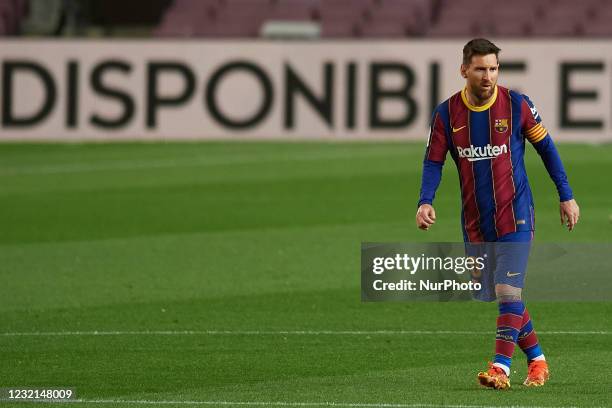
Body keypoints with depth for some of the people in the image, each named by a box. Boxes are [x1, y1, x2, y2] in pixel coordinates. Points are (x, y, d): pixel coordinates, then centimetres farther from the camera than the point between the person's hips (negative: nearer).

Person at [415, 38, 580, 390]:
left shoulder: (517, 105, -5)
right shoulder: (446, 113, 0)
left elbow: (546, 148, 5)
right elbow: (434, 162, 2)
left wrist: (566, 196, 5)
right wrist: (426, 202, -16)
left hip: (515, 215, -4)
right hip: (475, 222, 4)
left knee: (508, 291, -17)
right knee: (502, 296, 10)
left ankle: (500, 369, -23)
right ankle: (537, 360, 26)